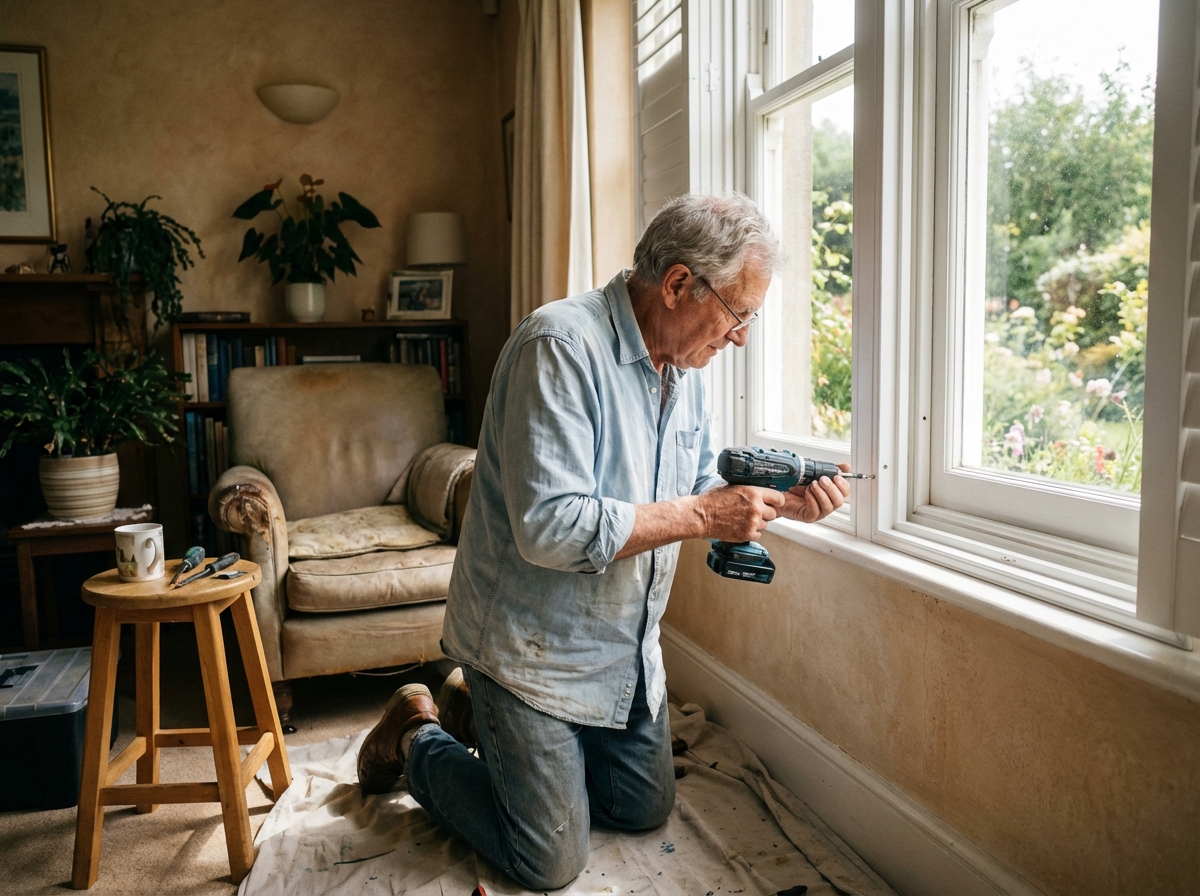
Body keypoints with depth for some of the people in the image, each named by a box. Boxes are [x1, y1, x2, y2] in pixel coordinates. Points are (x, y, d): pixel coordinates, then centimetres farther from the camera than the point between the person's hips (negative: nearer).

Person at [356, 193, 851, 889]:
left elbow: (698, 490, 11)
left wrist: (778, 503, -7)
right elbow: (550, 529, -33)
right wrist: (700, 516, -28)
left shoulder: (683, 366, 2)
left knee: (647, 811, 21)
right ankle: (420, 738, 25)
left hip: (627, 648, 8)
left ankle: (482, 711, 32)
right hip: (532, 647, -8)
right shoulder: (561, 346, -26)